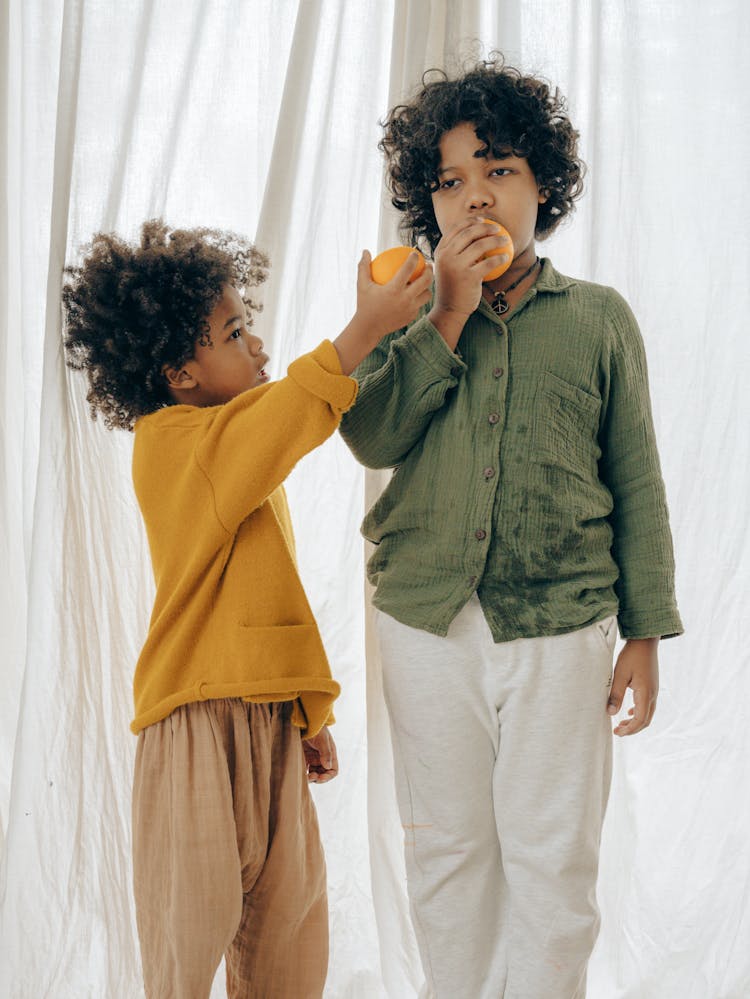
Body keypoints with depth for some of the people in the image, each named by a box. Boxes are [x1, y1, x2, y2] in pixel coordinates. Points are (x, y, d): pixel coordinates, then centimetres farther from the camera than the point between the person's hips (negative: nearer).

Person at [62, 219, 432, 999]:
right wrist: (365, 330, -33)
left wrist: (308, 712, 19)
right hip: (200, 719, -9)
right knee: (196, 922, 0)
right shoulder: (169, 440, -11)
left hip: (270, 717, 9)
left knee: (287, 925, 13)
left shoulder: (244, 451, 16)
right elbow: (288, 415, -31)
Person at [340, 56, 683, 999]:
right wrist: (452, 313, -10)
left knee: (553, 865, 2)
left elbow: (636, 483, 6)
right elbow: (371, 436, -8)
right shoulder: (412, 319, 10)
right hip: (427, 625, 2)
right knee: (445, 853, 11)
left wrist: (645, 633, 2)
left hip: (561, 625, -1)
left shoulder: (597, 317, 6)